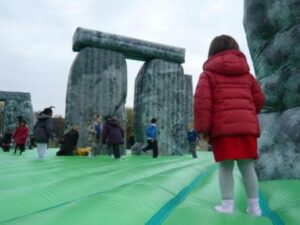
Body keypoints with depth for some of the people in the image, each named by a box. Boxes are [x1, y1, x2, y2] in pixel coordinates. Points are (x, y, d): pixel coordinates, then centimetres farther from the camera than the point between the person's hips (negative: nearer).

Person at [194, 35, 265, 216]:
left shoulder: (209, 73, 6)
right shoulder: (246, 73, 20)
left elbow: (202, 100, -6)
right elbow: (259, 99, 18)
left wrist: (203, 127, -6)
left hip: (222, 126, -3)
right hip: (247, 125, 4)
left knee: (225, 167, 3)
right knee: (247, 166, 8)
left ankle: (228, 204, 3)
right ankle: (254, 205, 11)